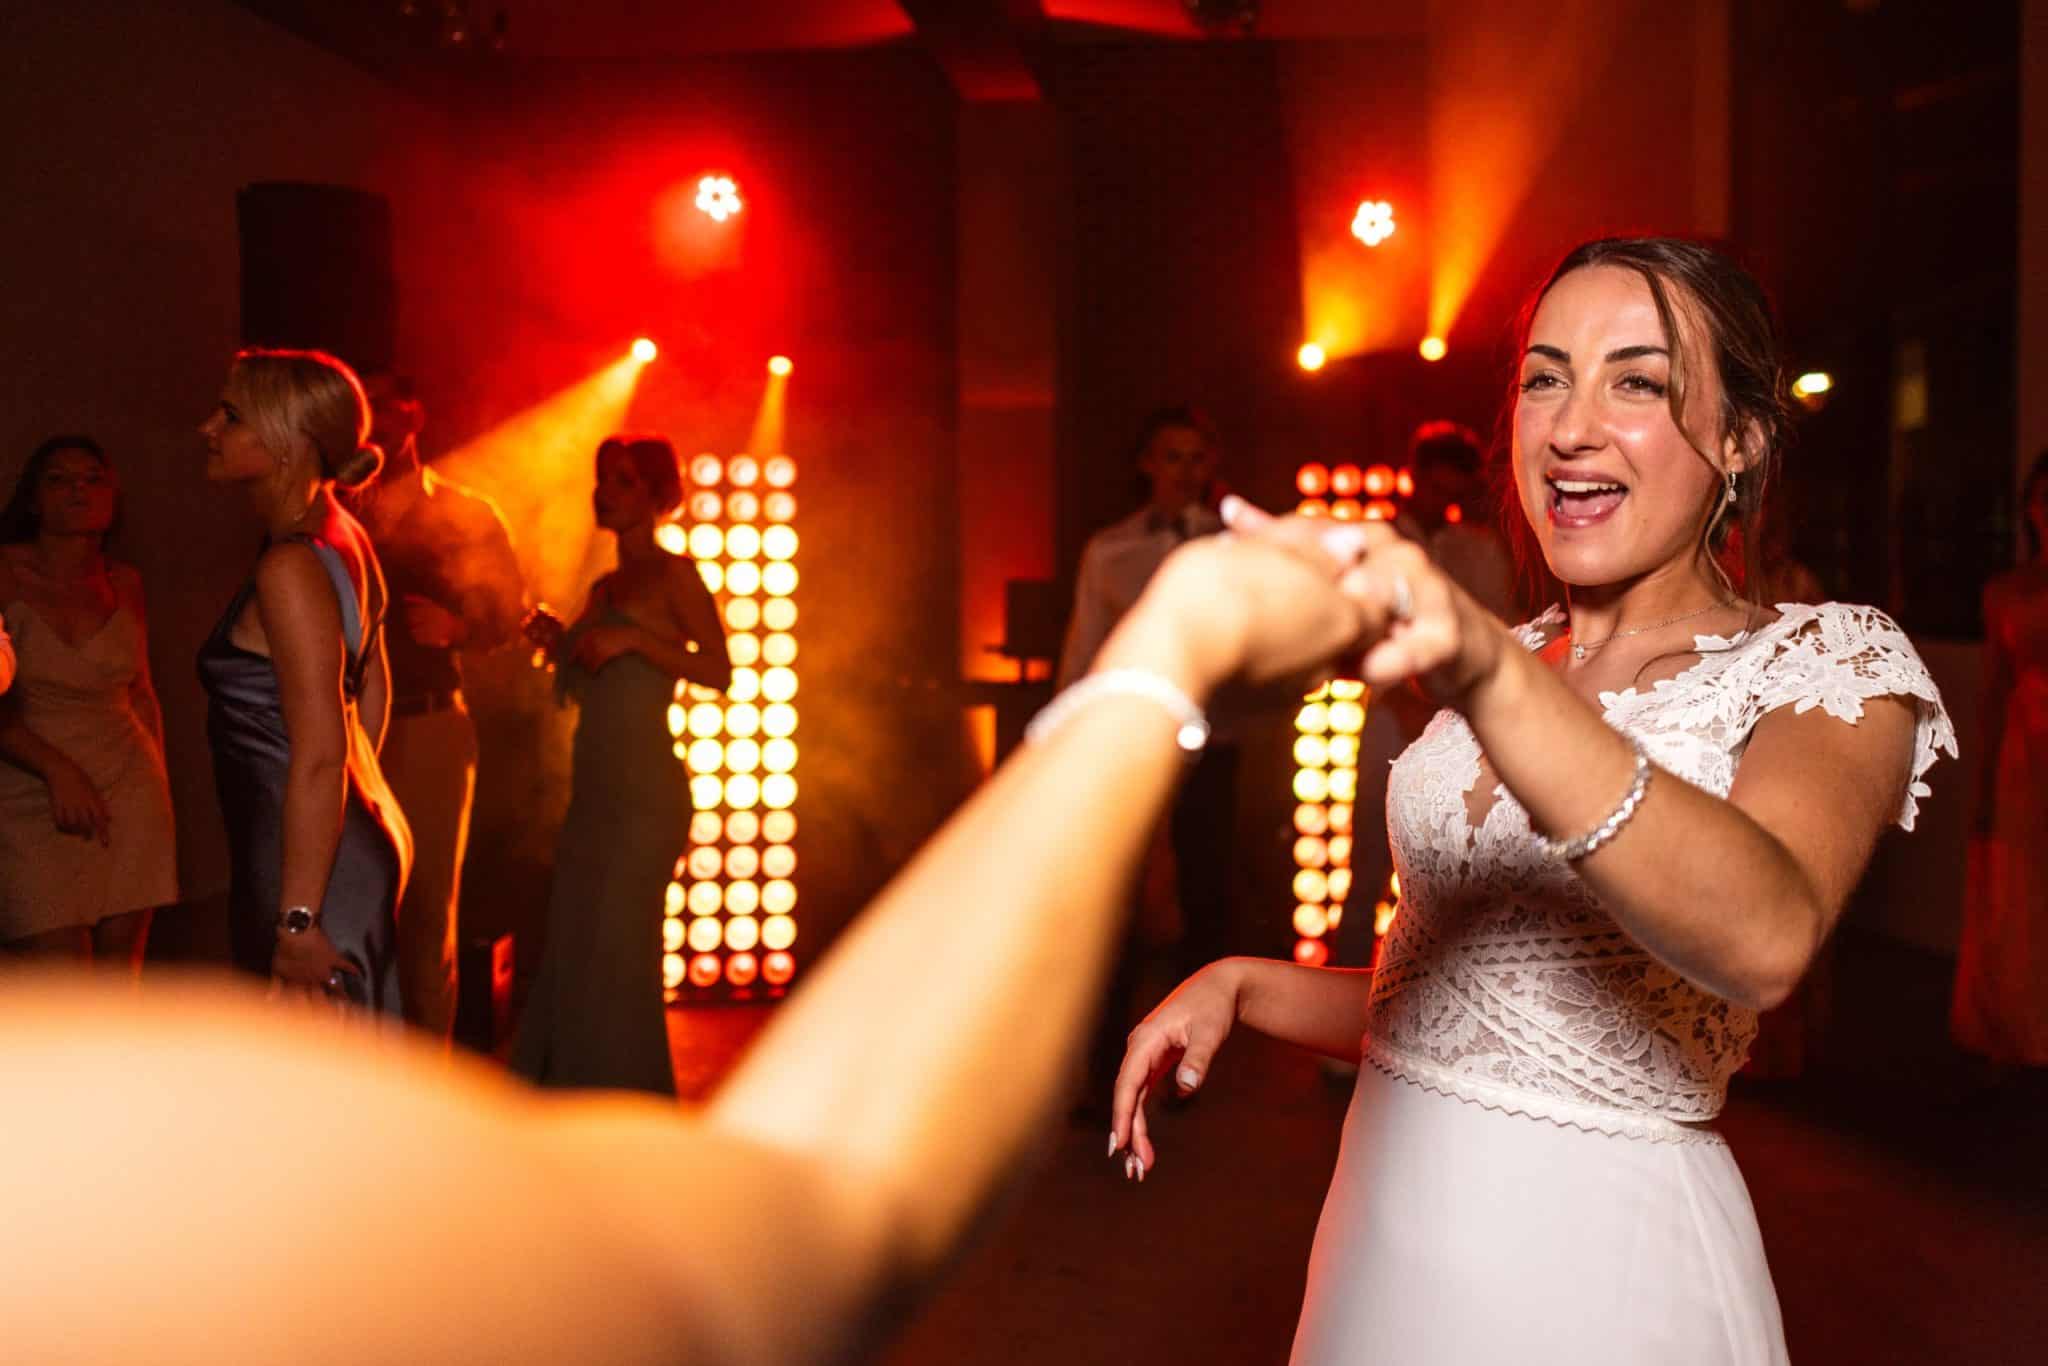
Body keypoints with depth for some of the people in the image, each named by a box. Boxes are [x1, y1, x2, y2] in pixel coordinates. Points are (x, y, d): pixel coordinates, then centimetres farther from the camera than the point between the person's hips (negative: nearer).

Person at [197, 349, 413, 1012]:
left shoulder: (290, 568, -19)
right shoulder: (343, 537, 8)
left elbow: (319, 756, -23)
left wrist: (297, 922, -21)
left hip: (314, 870, -10)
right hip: (361, 843, 10)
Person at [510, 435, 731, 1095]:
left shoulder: (673, 574, -4)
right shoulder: (603, 588, 19)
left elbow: (719, 671, -15)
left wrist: (632, 639, -20)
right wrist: (561, 647, 8)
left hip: (645, 795, -8)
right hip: (593, 793, 8)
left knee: (613, 956, -5)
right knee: (569, 953, 10)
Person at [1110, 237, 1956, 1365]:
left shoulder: (1830, 664, -9)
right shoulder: (1498, 664, 8)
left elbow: (1765, 941, -31)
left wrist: (1492, 674, -43)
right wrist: (1239, 985, -2)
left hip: (1593, 1251, -5)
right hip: (1390, 1221, 5)